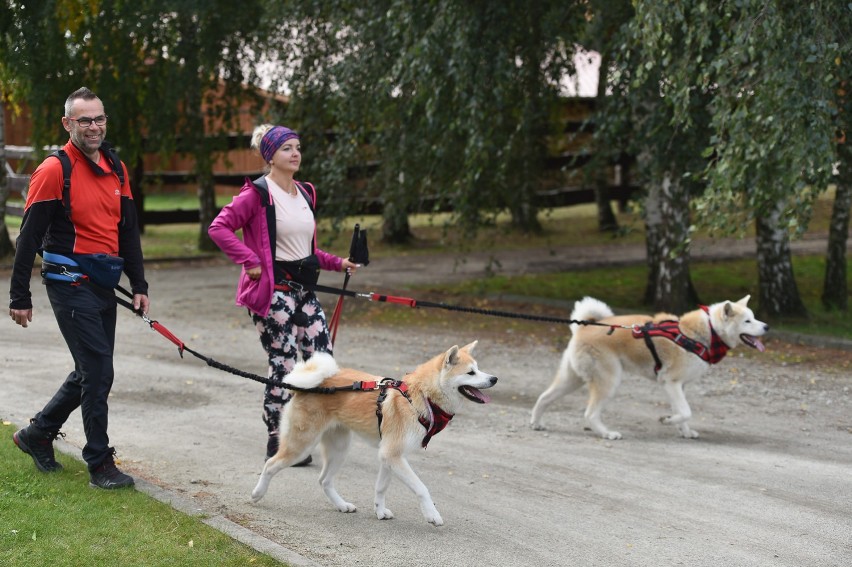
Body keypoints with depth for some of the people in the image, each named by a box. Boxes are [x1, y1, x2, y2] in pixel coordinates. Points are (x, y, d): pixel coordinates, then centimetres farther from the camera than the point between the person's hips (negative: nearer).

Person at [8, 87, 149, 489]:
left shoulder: (116, 169, 11)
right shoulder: (54, 171, -11)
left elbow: (128, 230, 18)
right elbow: (29, 236, -11)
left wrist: (138, 285, 14)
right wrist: (19, 297, -11)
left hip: (103, 287, 8)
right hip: (71, 285, -8)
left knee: (91, 372, 15)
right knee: (98, 372, -8)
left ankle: (37, 434, 33)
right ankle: (100, 464, 2)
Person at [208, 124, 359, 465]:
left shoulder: (305, 193, 15)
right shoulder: (257, 193, -10)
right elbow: (219, 228, -16)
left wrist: (337, 264, 15)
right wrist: (250, 261, -19)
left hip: (303, 289, 8)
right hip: (272, 291, -8)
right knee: (284, 365, -6)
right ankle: (276, 445, 7)